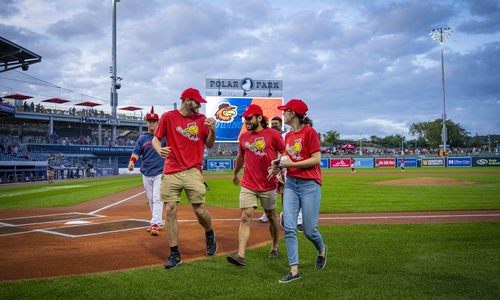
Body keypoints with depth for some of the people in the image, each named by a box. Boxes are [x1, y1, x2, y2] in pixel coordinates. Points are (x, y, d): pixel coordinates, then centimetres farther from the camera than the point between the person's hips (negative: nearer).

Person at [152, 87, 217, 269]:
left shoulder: (201, 119, 8)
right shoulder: (168, 117, 3)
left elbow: (209, 145, 10)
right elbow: (155, 139, 5)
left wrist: (212, 130, -9)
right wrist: (159, 150, -17)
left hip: (193, 171, 0)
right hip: (171, 172, 0)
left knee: (200, 210, -5)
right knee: (170, 211, -2)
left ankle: (209, 234, 29)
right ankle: (174, 255, 10)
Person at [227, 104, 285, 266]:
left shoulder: (272, 134, -6)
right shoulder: (244, 137, 9)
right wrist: (235, 174, 34)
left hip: (268, 185, -3)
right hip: (248, 185, 3)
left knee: (271, 217, 12)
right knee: (245, 218, -7)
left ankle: (275, 248, 31)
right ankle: (240, 255, -11)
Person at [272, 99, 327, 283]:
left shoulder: (309, 132, -8)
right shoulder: (288, 136, 14)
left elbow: (316, 159, -13)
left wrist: (290, 164, -16)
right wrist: (279, 165, 2)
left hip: (309, 185, -6)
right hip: (291, 183, 7)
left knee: (309, 230, -1)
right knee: (289, 227, -5)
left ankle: (321, 250, 33)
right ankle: (294, 270, -1)